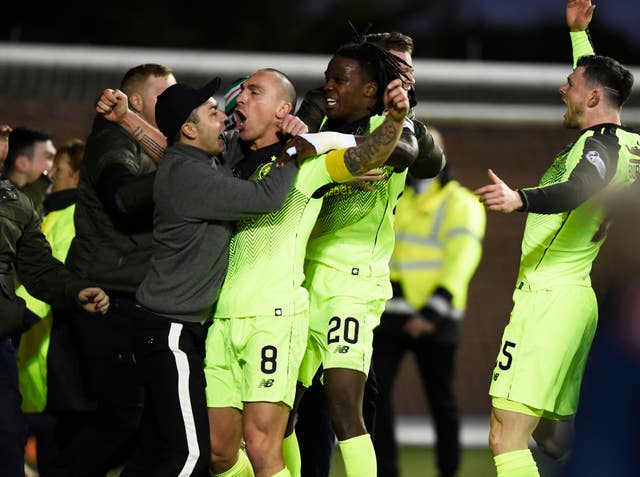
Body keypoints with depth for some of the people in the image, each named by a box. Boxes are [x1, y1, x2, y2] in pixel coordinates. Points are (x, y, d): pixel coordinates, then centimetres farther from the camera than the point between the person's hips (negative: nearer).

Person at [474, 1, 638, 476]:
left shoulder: (601, 144, -13)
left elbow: (578, 188, -37)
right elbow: (596, 78, 37)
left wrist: (518, 199, -52)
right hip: (579, 295, 10)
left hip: (550, 296, -10)